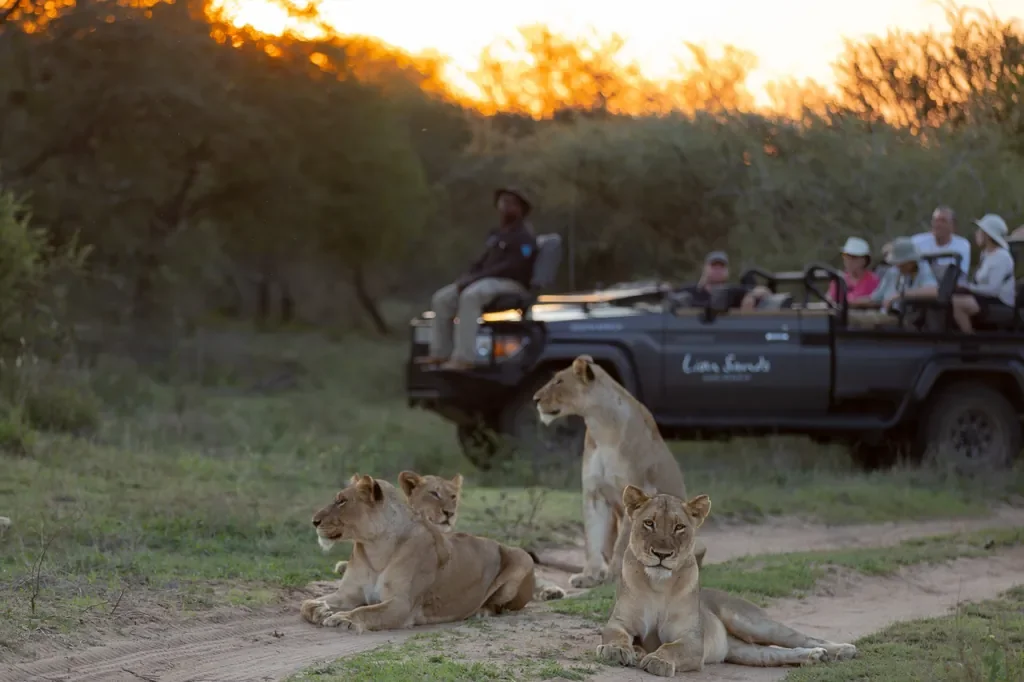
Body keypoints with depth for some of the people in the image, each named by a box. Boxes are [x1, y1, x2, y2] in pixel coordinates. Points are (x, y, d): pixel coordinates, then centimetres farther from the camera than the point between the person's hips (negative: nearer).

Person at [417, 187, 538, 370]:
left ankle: (464, 358, -42)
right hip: (489, 282, 9)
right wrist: (467, 278, -1)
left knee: (470, 295, -36)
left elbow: (513, 267, -19)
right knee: (443, 297, -3)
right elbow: (482, 263, 24)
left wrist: (475, 278, -21)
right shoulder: (495, 235, 22)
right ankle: (440, 353, -3)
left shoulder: (523, 236, -7)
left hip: (512, 285, -9)